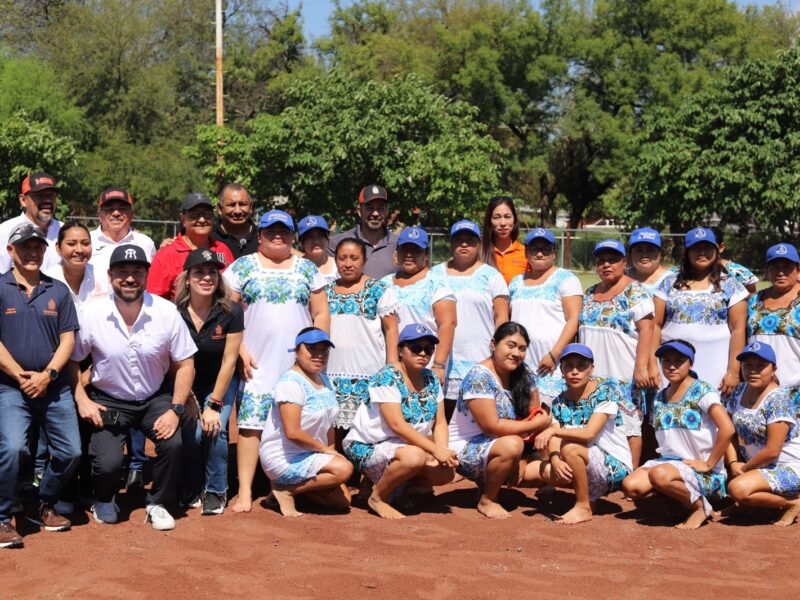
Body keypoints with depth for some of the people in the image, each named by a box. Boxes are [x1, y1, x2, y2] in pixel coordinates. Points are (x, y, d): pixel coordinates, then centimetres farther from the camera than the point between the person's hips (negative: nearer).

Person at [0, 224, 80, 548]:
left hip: (55, 386, 4)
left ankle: (42, 506, 22)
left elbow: (68, 338, 7)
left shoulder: (58, 290, 11)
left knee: (71, 451, -2)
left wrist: (47, 375, -7)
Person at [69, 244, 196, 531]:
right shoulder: (90, 314, -14)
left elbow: (184, 363, -5)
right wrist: (82, 400, -11)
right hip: (108, 400, -1)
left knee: (173, 442, -23)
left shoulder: (167, 312, -13)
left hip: (155, 397, 1)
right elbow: (72, 359, -1)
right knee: (108, 462, -18)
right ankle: (104, 500, 19)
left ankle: (158, 504, 5)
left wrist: (175, 409, -12)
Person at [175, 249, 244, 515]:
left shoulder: (231, 312, -20)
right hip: (188, 384, 0)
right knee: (191, 432, -17)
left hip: (222, 383, 0)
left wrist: (214, 405, -15)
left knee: (215, 429, -19)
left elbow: (229, 361, -14)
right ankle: (192, 491, 8)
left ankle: (216, 492, 1)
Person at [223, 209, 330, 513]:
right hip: (258, 365, -2)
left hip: (298, 365, 2)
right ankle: (245, 491, -3)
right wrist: (241, 351, -6)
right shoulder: (243, 267, 7)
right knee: (251, 423, -6)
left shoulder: (307, 269, 12)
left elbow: (321, 314, 12)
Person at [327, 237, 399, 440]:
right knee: (335, 431, 2)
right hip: (333, 372, 3)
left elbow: (391, 329, 1)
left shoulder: (379, 290, 3)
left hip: (369, 372, -3)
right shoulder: (327, 291, 14)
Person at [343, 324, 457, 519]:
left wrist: (443, 451, -19)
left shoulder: (431, 380, 4)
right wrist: (435, 450, -31)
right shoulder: (387, 377, -19)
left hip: (404, 446, 8)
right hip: (366, 447, -8)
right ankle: (377, 497, -9)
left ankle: (388, 482, 10)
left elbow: (440, 423, 1)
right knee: (414, 456, -34)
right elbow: (397, 425, -27)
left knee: (445, 472, -10)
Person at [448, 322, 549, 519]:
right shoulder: (479, 377, -20)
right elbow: (492, 427, -25)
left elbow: (535, 417, -1)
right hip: (466, 451, -7)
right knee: (511, 445, -34)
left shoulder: (523, 376, 1)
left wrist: (521, 460, -13)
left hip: (495, 450, 8)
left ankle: (489, 481, 15)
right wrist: (537, 424, -19)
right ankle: (487, 500, -10)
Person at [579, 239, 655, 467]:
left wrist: (642, 367, -18)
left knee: (628, 425, -5)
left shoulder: (635, 291, -3)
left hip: (624, 376, -6)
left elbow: (646, 331, -10)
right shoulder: (590, 294, 16)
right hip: (593, 373, 6)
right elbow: (581, 328, 22)